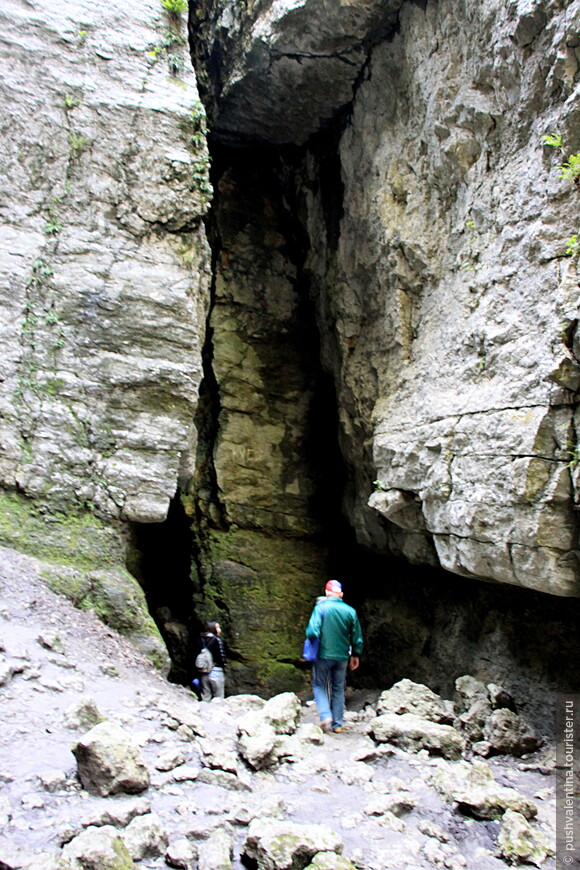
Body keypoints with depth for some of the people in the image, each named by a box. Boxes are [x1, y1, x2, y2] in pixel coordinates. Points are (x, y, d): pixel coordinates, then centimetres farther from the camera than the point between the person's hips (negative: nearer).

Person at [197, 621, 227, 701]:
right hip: (216, 670, -6)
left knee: (205, 698, 12)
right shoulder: (217, 640, -8)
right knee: (219, 698, 2)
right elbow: (221, 656, -11)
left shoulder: (201, 640, 8)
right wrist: (223, 668, 1)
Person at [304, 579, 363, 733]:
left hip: (323, 655, -3)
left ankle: (325, 716, -5)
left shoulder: (320, 608, -10)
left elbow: (312, 632, -19)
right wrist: (356, 654, 19)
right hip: (342, 656, 3)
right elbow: (357, 637, 6)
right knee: (338, 689, 15)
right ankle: (337, 724, 17)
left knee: (319, 685, 12)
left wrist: (311, 644, 3)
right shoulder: (350, 611, 1)